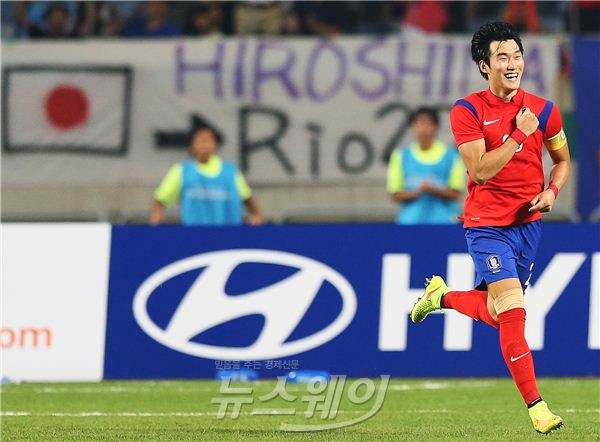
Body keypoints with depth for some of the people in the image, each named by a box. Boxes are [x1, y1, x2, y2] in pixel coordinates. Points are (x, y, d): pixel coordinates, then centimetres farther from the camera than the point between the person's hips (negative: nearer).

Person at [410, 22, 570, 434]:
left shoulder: (543, 109, 3)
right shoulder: (467, 111, -8)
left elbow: (562, 159, 18)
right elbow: (481, 170, -16)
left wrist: (552, 190, -2)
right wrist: (520, 134, -20)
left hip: (528, 223, 5)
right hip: (487, 225, -5)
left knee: (497, 314, 11)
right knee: (513, 313, -16)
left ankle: (443, 295, 41)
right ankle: (535, 405, -13)